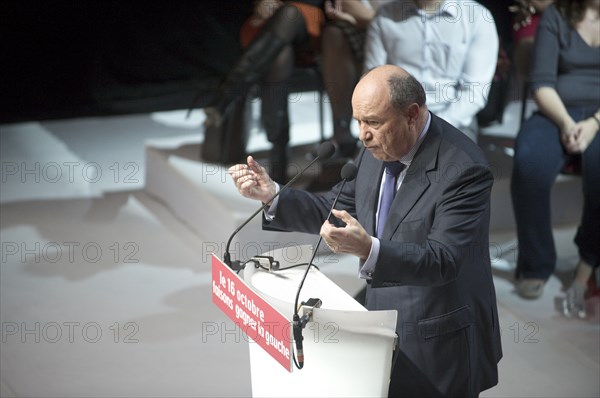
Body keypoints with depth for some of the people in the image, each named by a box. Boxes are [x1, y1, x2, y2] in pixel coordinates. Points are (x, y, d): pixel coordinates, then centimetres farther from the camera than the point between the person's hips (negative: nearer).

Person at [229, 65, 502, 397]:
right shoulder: (377, 149, -1)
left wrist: (368, 249, -45)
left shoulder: (463, 169, -24)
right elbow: (339, 208, 10)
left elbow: (441, 260, -29)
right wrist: (272, 195, -5)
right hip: (386, 333, 7)